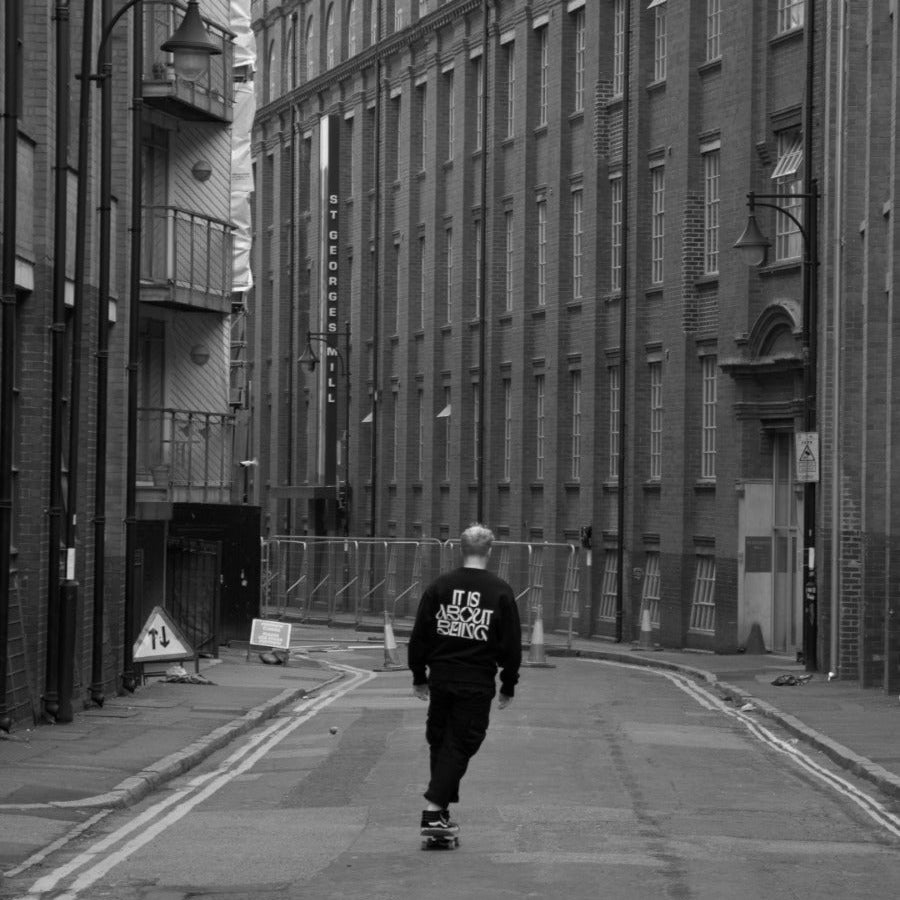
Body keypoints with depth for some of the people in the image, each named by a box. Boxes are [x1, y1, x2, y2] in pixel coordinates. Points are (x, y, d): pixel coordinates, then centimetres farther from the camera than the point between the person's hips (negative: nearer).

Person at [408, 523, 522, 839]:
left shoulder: (439, 586, 3)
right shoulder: (500, 591, -3)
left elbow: (419, 635, 5)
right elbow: (511, 644, -1)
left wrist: (419, 676, 15)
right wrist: (508, 687, 8)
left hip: (441, 678, 3)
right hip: (478, 683, -3)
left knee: (439, 742, 16)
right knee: (460, 746, -1)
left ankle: (440, 810, 21)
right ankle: (434, 812, -12)